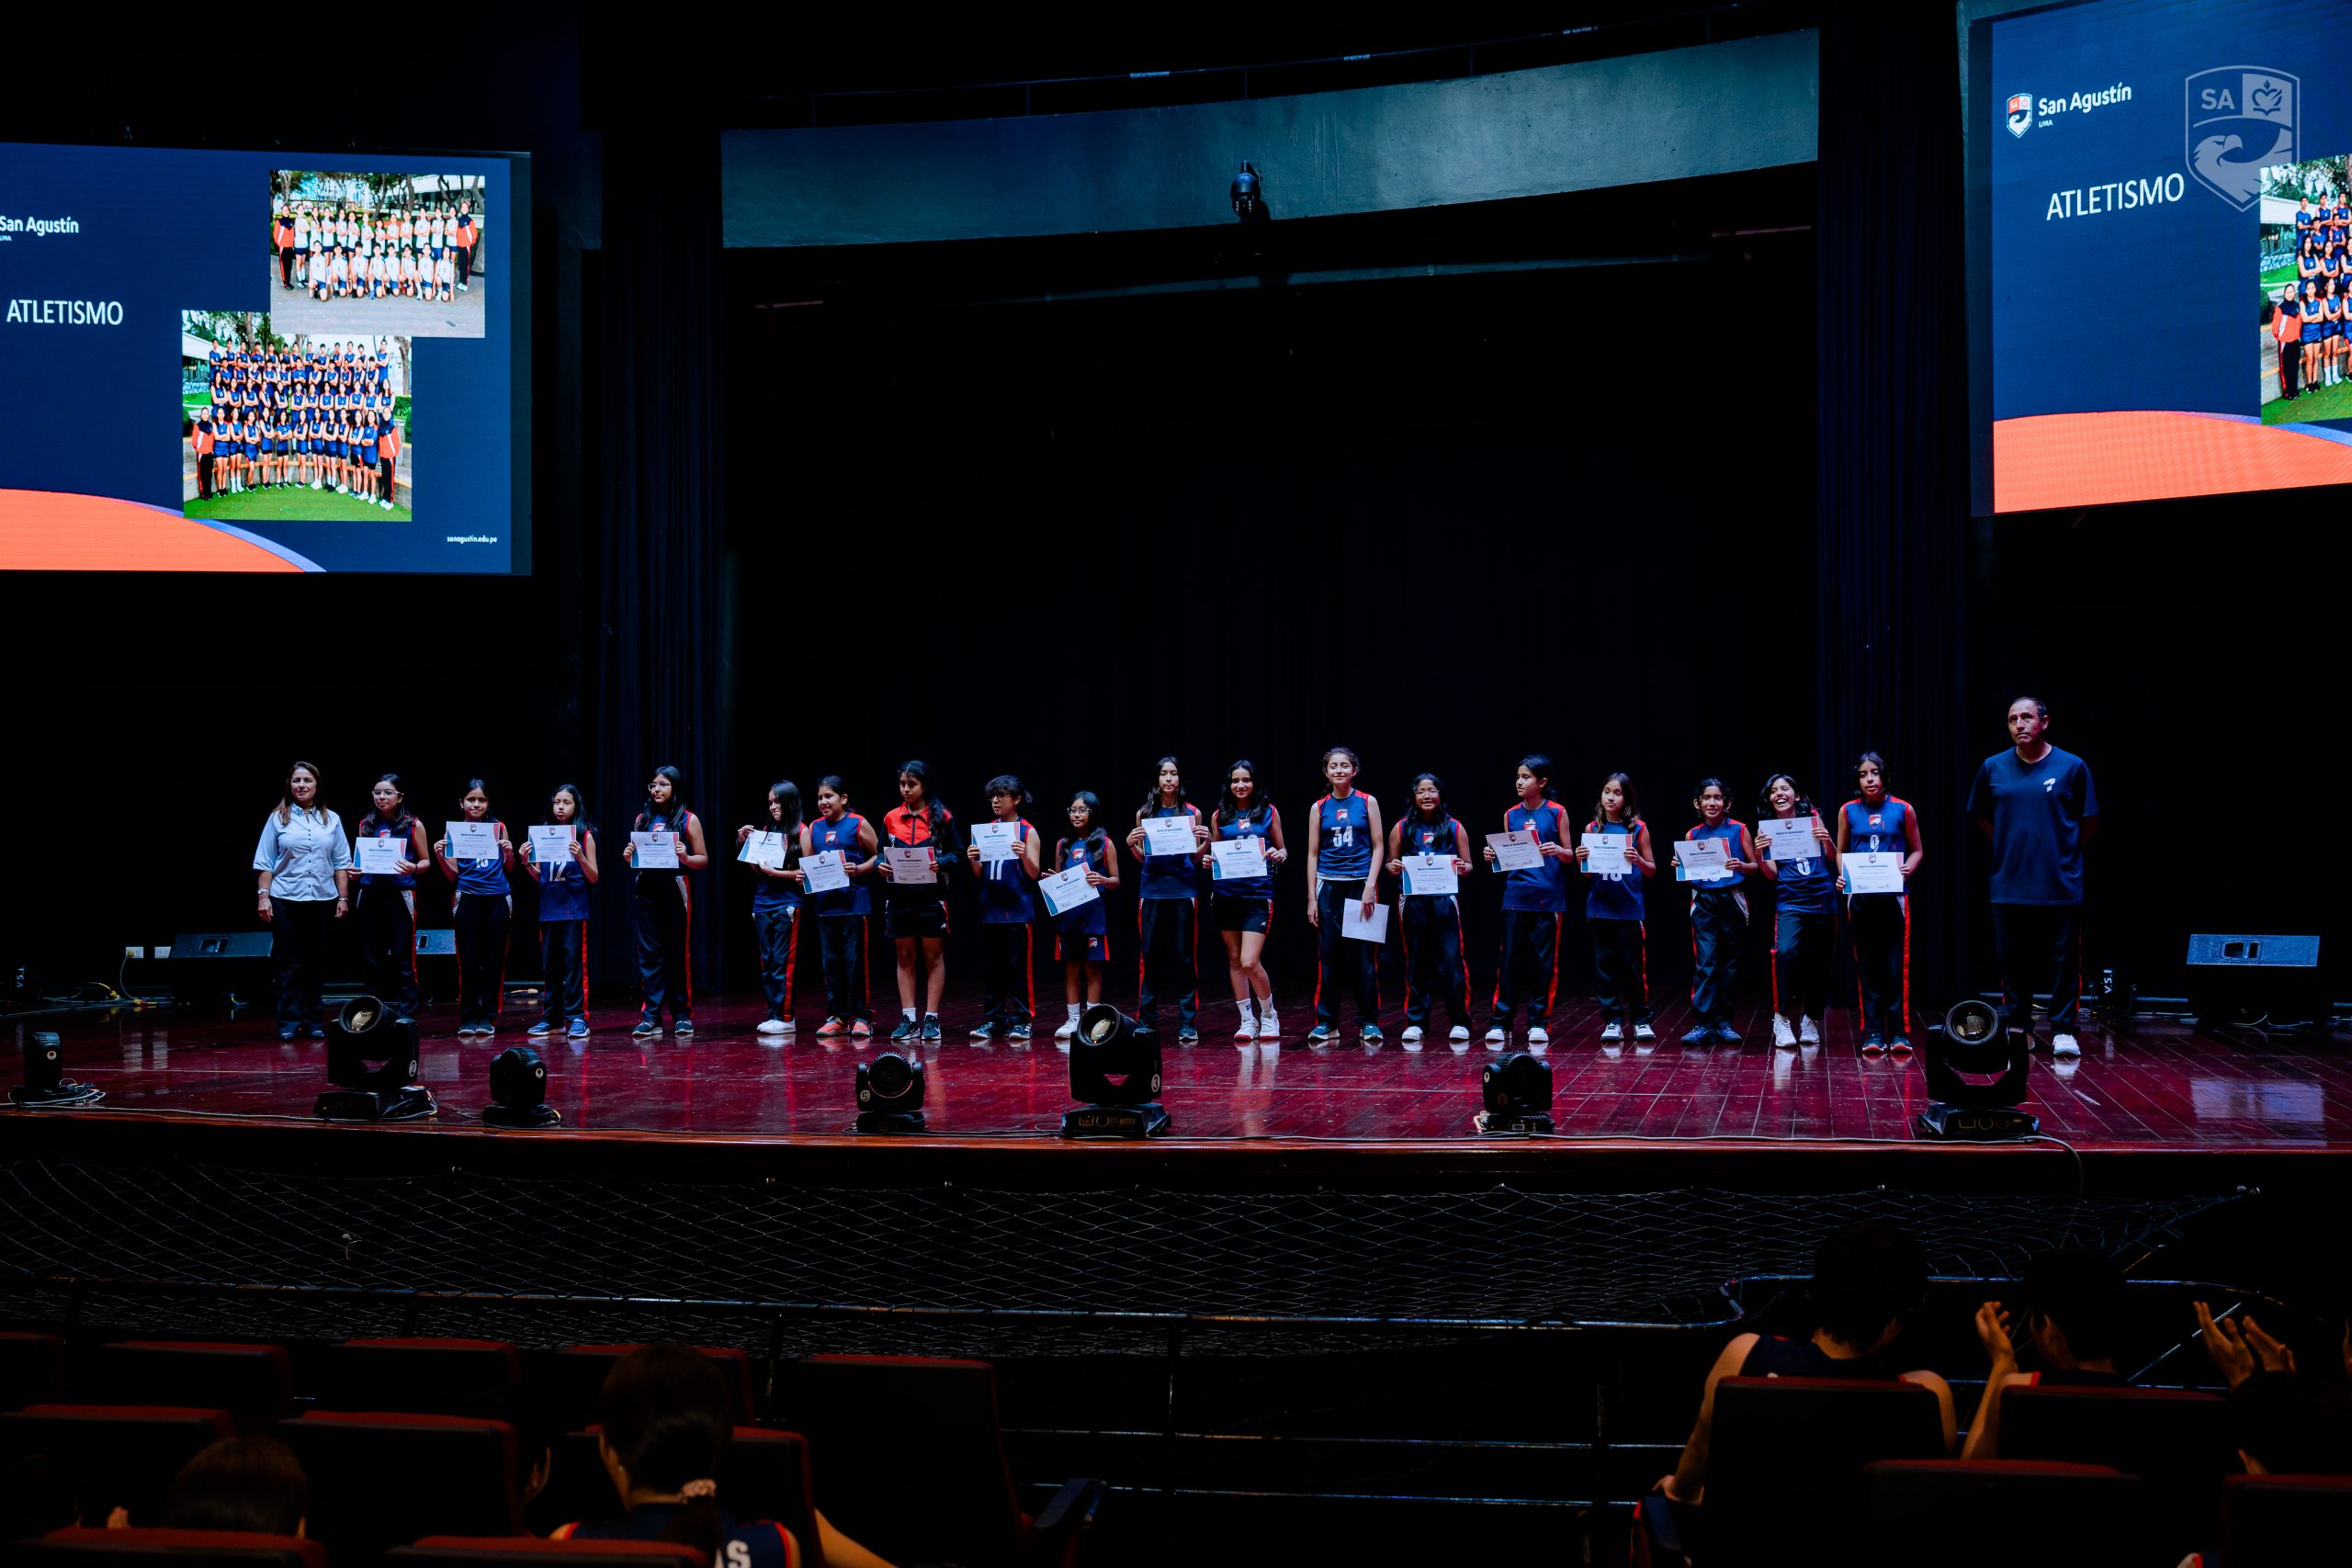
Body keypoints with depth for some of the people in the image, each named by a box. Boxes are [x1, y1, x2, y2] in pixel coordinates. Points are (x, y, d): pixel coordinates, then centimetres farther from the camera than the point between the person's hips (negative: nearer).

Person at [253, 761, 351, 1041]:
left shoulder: (331, 820, 9)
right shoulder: (278, 818, 4)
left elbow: (341, 862, 9)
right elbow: (265, 862, 2)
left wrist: (343, 897, 4)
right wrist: (263, 896, -5)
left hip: (322, 900, 2)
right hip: (285, 900, -2)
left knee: (316, 963, 6)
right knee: (288, 964, 0)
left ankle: (313, 1022, 12)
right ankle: (289, 1021, 4)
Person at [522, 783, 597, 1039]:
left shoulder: (585, 836, 0)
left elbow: (593, 878, -2)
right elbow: (539, 877, 14)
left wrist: (580, 857, -18)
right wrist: (526, 863, -4)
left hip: (574, 909, -4)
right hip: (548, 908, 4)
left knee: (573, 962, -7)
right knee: (549, 964, 7)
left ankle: (576, 1017, -4)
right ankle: (551, 1018, 14)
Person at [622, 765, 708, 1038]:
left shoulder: (689, 820, 1)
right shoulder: (643, 818, 13)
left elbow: (703, 860, 0)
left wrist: (685, 858, -19)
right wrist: (629, 857, -1)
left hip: (674, 890, -3)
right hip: (647, 890, 3)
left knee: (677, 953, 2)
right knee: (649, 953, 0)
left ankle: (682, 1015, 11)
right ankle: (651, 1016, 1)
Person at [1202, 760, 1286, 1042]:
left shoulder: (1269, 812, 3)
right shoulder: (1220, 815, 8)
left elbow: (1283, 851, 9)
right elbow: (1212, 854, 15)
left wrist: (1279, 855, -13)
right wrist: (1206, 862, -7)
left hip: (1258, 894, -3)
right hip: (1225, 894, 3)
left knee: (1250, 962, -12)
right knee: (1234, 959, 7)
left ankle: (1268, 1015, 11)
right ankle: (1247, 1020, 19)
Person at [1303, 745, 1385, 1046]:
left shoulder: (1367, 802, 3)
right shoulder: (1320, 807, 7)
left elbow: (1378, 847, 1)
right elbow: (1312, 854, 7)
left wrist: (1370, 886, -10)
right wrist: (1311, 897, 1)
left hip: (1361, 883, -1)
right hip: (1329, 885, 1)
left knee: (1364, 956, -2)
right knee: (1328, 955, 1)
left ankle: (1368, 1021, 6)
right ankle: (1326, 1022, 8)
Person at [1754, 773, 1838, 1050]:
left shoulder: (1813, 819, 6)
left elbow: (1832, 859, 3)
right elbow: (1771, 875, 0)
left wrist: (1827, 840, -17)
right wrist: (1760, 854, -18)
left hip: (1822, 902, 1)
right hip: (1790, 903, -1)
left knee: (1818, 963, 7)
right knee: (1785, 951, -24)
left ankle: (1810, 1021, 26)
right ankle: (1781, 1019, -17)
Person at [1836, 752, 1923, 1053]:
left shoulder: (1902, 809, 3)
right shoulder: (1848, 811, 6)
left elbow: (1917, 850, 9)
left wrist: (1907, 870, -11)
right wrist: (1842, 876, -7)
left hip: (1893, 895, -1)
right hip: (1860, 897, 1)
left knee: (1896, 965, -3)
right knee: (1867, 966, 4)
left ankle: (1899, 1032, 0)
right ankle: (1873, 1032, 7)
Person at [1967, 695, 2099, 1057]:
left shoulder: (2072, 767, -2)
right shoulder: (1993, 768, 4)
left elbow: (2089, 822, 8)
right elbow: (1981, 818, 18)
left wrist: (2063, 851, 8)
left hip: (2061, 887, -2)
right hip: (2009, 887, 2)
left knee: (2065, 963, 0)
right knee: (2013, 962, 7)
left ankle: (2063, 1031, 7)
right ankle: (2016, 1028, 17)